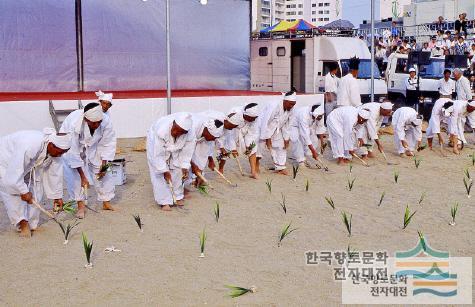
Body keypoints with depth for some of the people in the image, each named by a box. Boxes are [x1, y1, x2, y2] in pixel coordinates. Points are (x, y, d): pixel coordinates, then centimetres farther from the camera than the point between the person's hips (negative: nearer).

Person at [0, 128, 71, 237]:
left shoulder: (56, 150, -18)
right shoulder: (30, 146, -42)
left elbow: (55, 173, -8)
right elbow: (16, 171, -37)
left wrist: (57, 196, -3)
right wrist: (24, 191, -29)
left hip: (27, 165, 7)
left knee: (36, 189, -3)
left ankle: (31, 224, 5)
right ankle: (23, 223, -16)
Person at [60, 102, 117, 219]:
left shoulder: (106, 121, -32)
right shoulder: (73, 124, -41)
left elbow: (108, 144, -15)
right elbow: (73, 152, -33)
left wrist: (104, 164, -18)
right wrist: (82, 176, -29)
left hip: (92, 146, 3)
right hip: (71, 146, -3)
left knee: (104, 172, 0)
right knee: (73, 175, -15)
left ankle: (106, 202, 13)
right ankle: (81, 204, -1)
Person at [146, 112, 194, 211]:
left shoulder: (189, 135, -33)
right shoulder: (162, 130, -43)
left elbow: (187, 151, -15)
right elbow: (159, 154, -34)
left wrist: (185, 167, -17)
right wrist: (164, 171, -27)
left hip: (175, 148, 3)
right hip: (155, 141, -3)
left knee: (177, 170, 0)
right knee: (158, 173, -10)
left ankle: (178, 196, 19)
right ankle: (164, 201, -4)